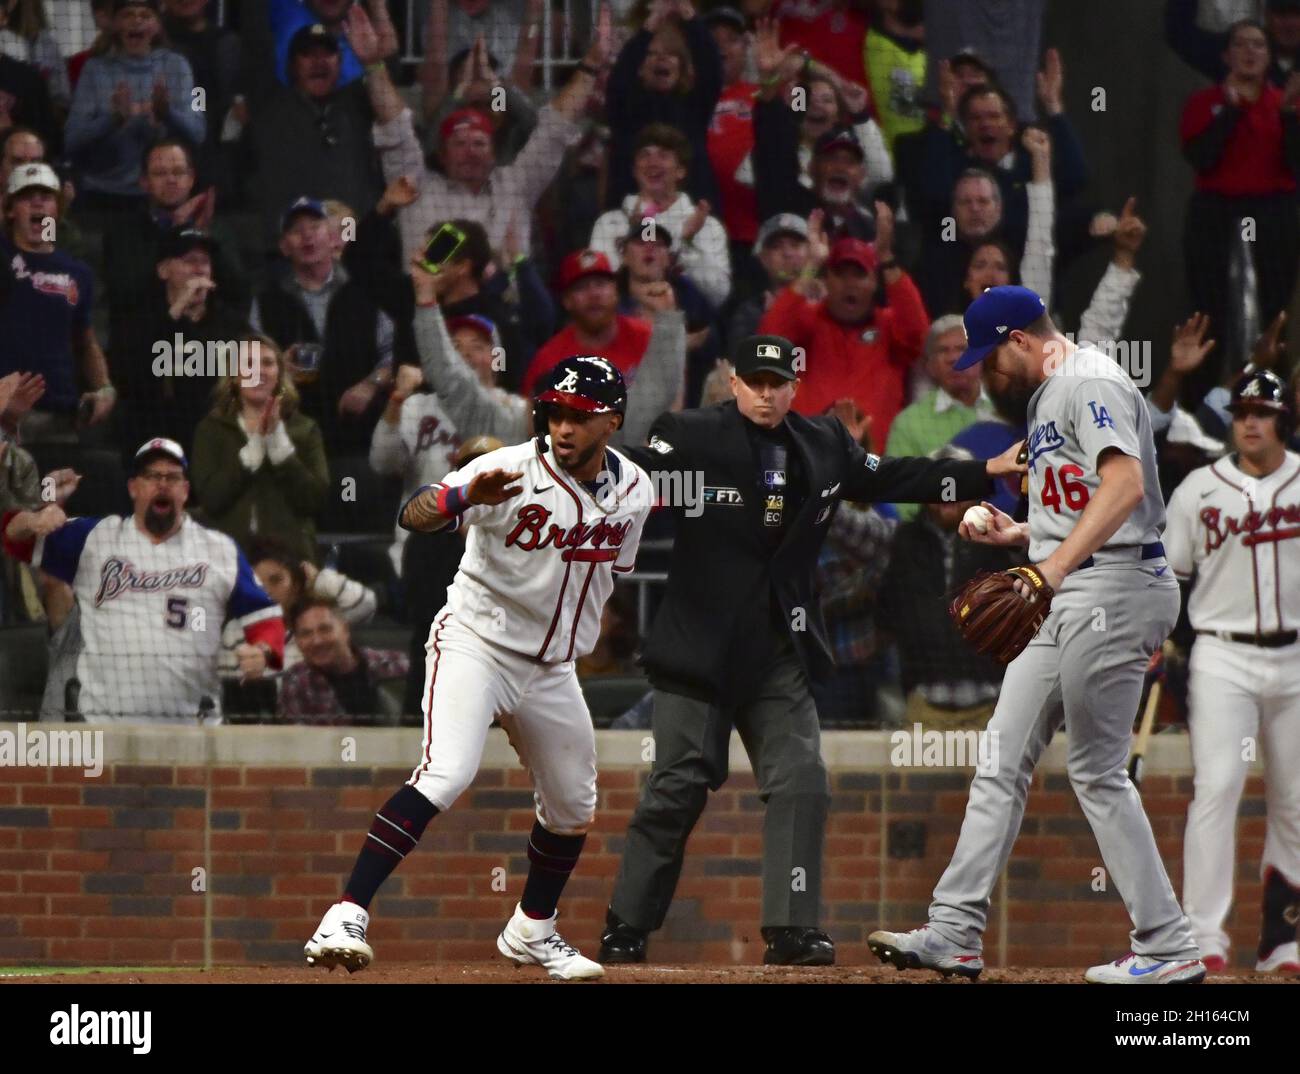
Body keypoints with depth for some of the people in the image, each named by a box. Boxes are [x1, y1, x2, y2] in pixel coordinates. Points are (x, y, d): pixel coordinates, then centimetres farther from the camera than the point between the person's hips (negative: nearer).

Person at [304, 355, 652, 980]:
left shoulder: (633, 489, -1)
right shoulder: (511, 471, -20)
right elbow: (414, 516, -34)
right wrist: (466, 497, -54)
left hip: (553, 667, 6)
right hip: (474, 643, -6)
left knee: (573, 808, 15)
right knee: (444, 775, -26)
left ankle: (531, 931, 39)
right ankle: (346, 918, -29)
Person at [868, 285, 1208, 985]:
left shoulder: (1090, 384, -12)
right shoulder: (1045, 397, 20)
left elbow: (1126, 485, -28)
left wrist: (1053, 567, -36)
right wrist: (1019, 535, 13)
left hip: (1114, 586, -11)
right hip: (1066, 600, 11)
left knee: (1098, 772, -7)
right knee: (1003, 760, 7)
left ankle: (1168, 948, -2)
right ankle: (954, 932, 8)